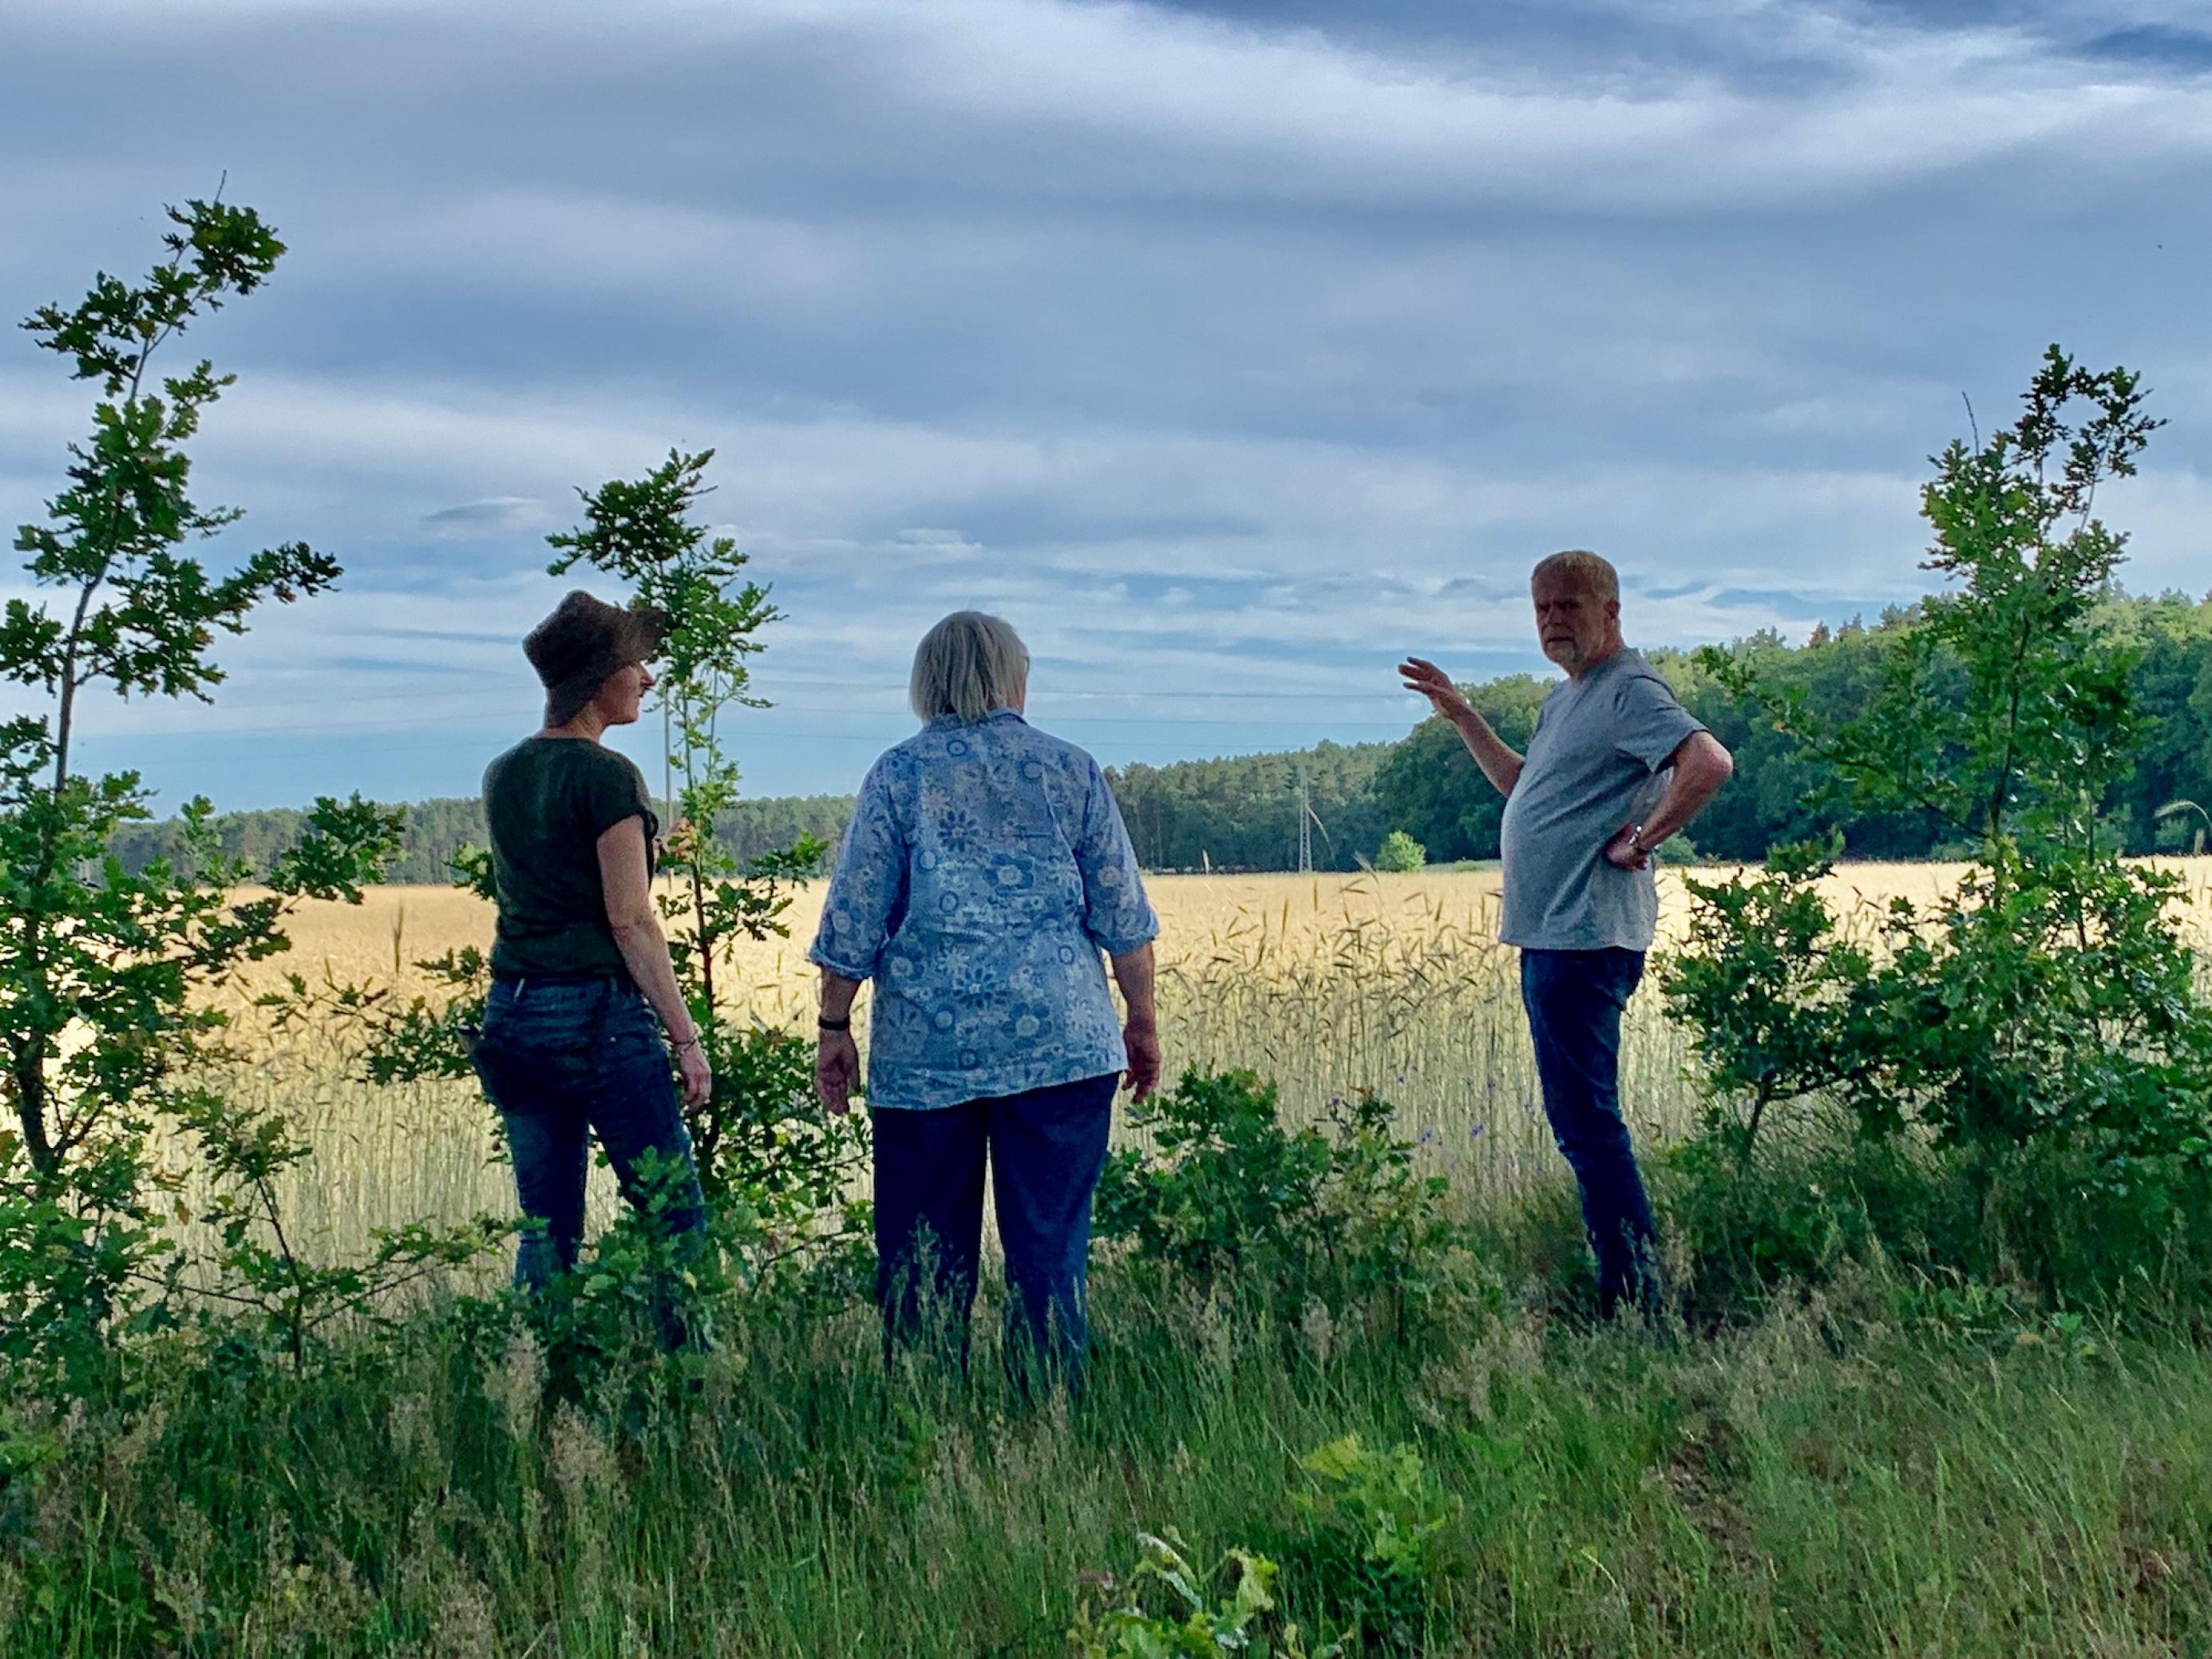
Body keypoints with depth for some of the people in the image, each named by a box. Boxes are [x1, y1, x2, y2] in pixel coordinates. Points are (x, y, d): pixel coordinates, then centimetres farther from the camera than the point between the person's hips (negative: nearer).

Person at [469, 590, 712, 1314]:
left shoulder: (503, 775, 12)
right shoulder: (606, 775, -10)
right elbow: (631, 920, -14)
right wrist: (684, 1035, -10)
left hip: (513, 1013, 7)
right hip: (599, 1013, -7)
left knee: (546, 1229, 10)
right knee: (674, 1217, 1)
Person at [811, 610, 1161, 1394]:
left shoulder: (897, 775, 3)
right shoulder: (1071, 770, 5)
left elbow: (853, 918, 2)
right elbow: (1123, 915, 6)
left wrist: (835, 1028, 10)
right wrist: (1142, 1021, 14)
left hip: (924, 1046, 0)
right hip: (1059, 1039, 0)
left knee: (922, 1257, 7)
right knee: (1050, 1250, 4)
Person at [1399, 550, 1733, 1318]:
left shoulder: (1629, 690, -11)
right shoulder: (1564, 701, 21)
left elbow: (1710, 763, -25)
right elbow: (1519, 785, 35)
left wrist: (1639, 839, -20)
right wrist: (1461, 716, 28)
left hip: (1587, 937, -11)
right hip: (1549, 934, 11)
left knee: (1584, 1118, -10)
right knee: (1580, 1116, 15)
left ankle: (1634, 1300, -6)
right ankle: (1622, 1284, 22)